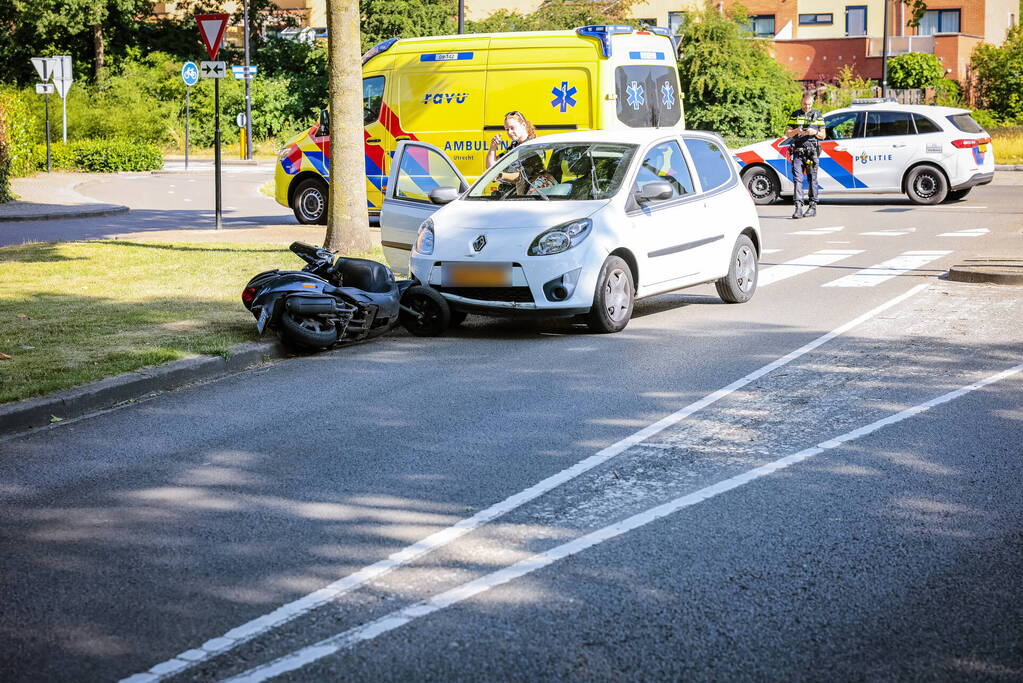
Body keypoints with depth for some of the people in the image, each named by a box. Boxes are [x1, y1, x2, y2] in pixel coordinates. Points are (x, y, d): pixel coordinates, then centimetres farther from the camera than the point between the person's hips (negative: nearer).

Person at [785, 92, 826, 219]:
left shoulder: (818, 116, 10)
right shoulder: (794, 115, 11)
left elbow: (823, 135, 10)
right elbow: (787, 133, 9)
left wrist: (815, 132, -11)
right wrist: (796, 131, -11)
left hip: (812, 152, 0)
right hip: (797, 152, 0)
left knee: (812, 179, 3)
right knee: (797, 179, -10)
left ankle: (813, 206, 10)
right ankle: (798, 207, -15)